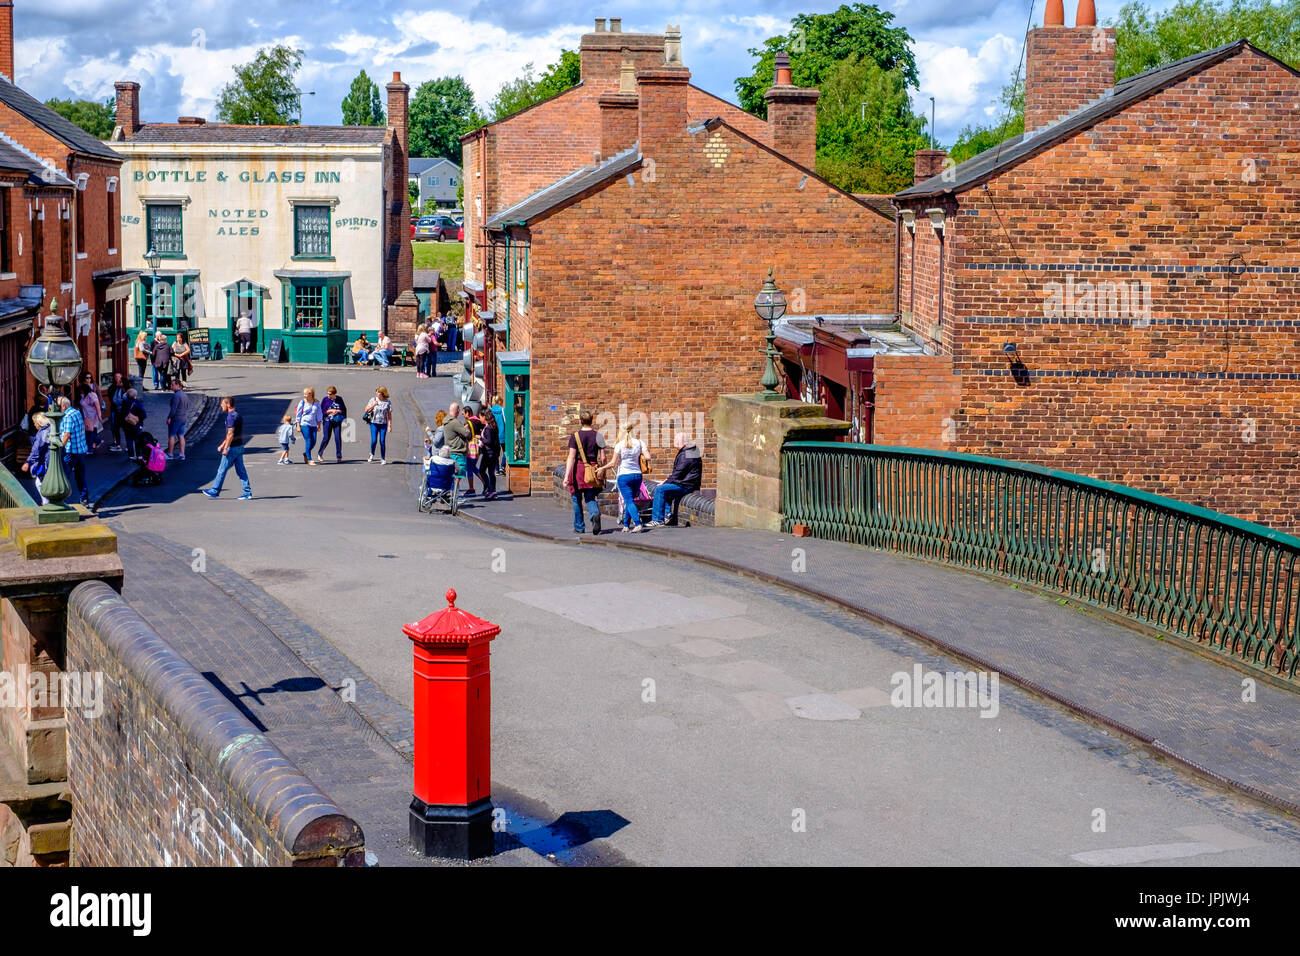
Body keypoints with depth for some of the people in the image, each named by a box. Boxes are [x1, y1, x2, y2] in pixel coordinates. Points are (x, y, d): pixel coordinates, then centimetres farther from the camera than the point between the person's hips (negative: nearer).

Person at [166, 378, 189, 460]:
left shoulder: (176, 395, -17)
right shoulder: (185, 395, 12)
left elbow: (173, 408, -21)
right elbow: (187, 407, 18)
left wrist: (169, 418, -18)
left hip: (175, 418, -9)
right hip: (183, 418, 9)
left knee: (171, 436, 0)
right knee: (181, 436, 8)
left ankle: (170, 455, 4)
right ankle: (182, 455, 4)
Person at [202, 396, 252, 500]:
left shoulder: (231, 416, -16)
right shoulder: (238, 415, 14)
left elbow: (230, 434, -21)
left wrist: (226, 448, -19)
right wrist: (222, 445, 28)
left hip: (232, 448, -9)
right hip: (239, 446, 9)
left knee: (222, 470, 2)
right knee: (241, 470, 8)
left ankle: (215, 490, 10)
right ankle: (248, 492, 5)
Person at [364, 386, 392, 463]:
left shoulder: (388, 402, 1)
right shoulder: (373, 400, 2)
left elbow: (389, 414, 3)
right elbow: (366, 409, 3)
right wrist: (373, 405, -14)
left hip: (383, 424, 0)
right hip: (374, 423, 0)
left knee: (382, 441, -3)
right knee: (374, 440, -8)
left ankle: (383, 459, 8)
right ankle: (372, 455, 19)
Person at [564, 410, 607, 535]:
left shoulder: (575, 436, -6)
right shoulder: (598, 436, 3)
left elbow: (571, 457, -12)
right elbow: (603, 457, 1)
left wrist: (566, 476, -14)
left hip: (578, 468, -2)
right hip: (593, 468, 2)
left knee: (577, 499, 12)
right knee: (590, 498, 9)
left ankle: (579, 528, 19)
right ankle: (595, 513, -24)